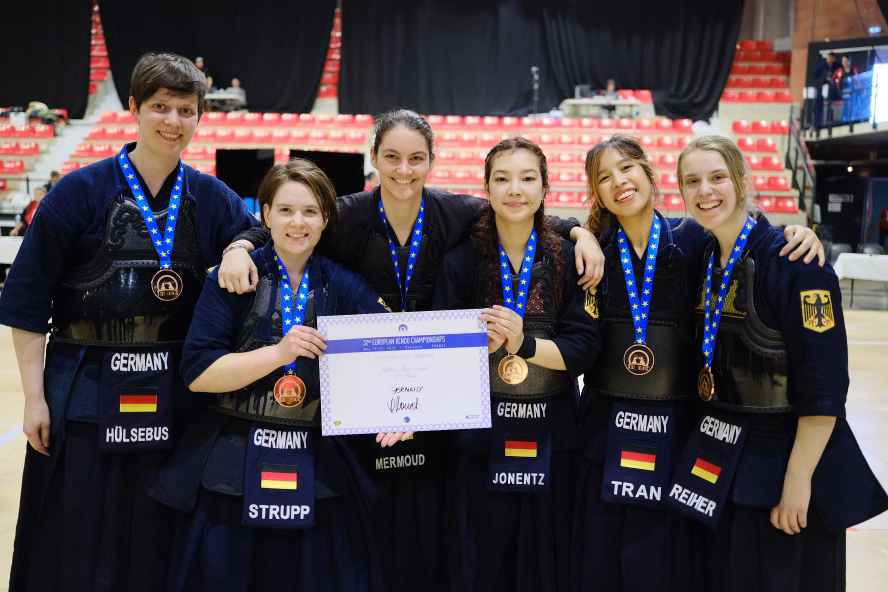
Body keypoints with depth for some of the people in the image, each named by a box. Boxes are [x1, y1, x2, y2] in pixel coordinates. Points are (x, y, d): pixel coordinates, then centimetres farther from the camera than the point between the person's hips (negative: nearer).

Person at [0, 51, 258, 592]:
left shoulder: (211, 198, 3)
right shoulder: (82, 191, -5)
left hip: (172, 398, 2)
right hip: (84, 392, -2)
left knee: (157, 548, 12)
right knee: (73, 548, 7)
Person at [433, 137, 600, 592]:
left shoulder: (569, 261, 0)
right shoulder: (462, 261, 0)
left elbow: (584, 349, -6)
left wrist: (523, 342, -20)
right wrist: (481, 344, -20)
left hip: (550, 438, 1)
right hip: (480, 439, 0)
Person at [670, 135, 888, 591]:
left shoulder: (792, 260, -18)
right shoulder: (705, 260, 4)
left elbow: (824, 386, -20)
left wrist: (798, 480, -20)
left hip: (788, 455, -7)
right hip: (721, 459, 7)